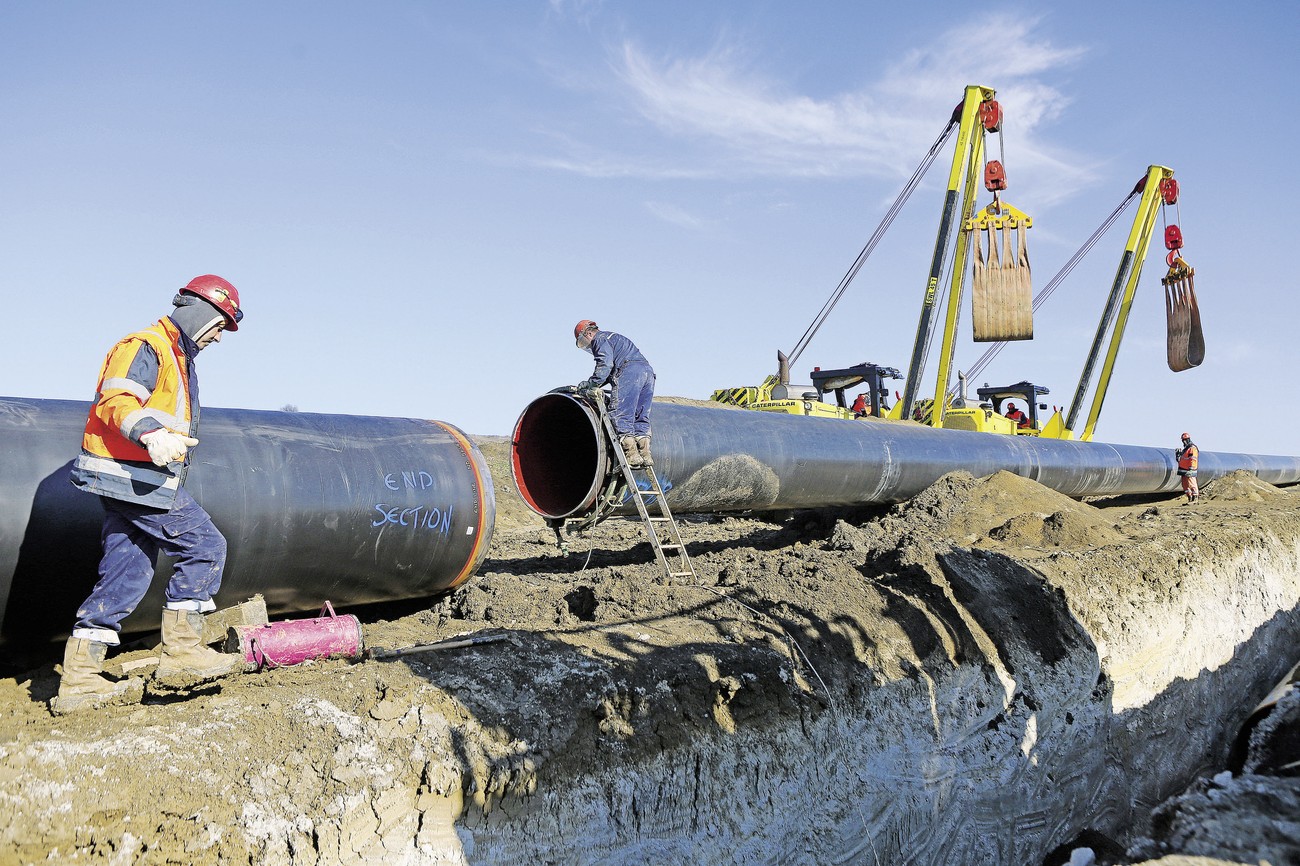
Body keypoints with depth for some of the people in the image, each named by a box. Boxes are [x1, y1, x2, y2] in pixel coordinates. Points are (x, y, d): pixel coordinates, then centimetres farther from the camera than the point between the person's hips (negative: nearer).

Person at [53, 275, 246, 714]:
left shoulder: (178, 358, 24)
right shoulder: (146, 346, -8)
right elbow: (115, 400, -22)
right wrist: (151, 434, -39)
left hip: (133, 480, 10)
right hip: (133, 476, -10)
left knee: (125, 577, 8)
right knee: (205, 545, -9)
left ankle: (78, 679, 10)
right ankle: (181, 651, -5)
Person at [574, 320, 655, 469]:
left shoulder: (600, 339, 9)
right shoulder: (614, 338, 39)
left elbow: (605, 364, -8)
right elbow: (612, 370, 34)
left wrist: (592, 384, -5)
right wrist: (590, 384, 27)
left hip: (630, 371, -9)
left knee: (621, 416, -9)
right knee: (641, 417, 9)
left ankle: (631, 455, -16)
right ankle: (645, 454, 1)